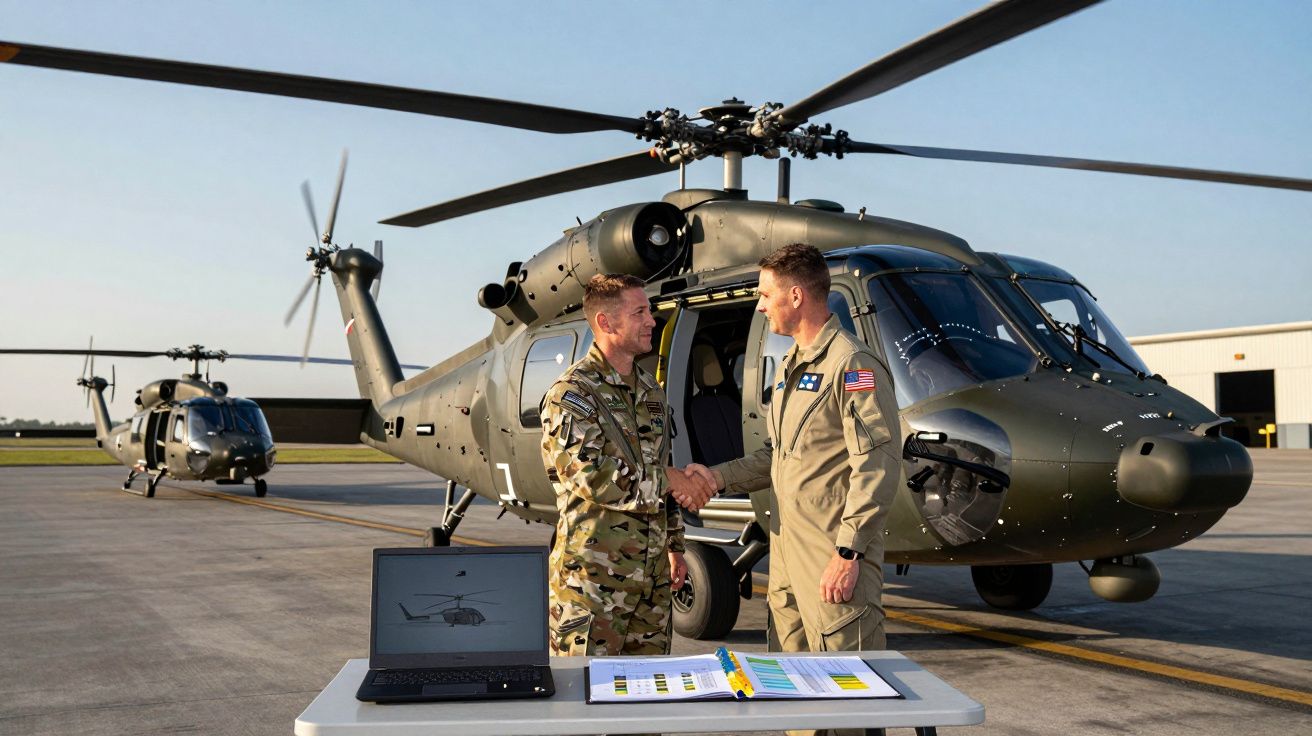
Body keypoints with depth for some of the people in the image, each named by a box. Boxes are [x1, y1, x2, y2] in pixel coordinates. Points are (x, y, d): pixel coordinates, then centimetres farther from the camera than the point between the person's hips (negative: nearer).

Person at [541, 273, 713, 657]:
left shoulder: (650, 391, 14)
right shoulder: (571, 394, -11)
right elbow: (590, 477, -23)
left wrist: (674, 545, 20)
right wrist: (668, 479, -14)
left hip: (652, 572, 7)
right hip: (593, 578, -7)